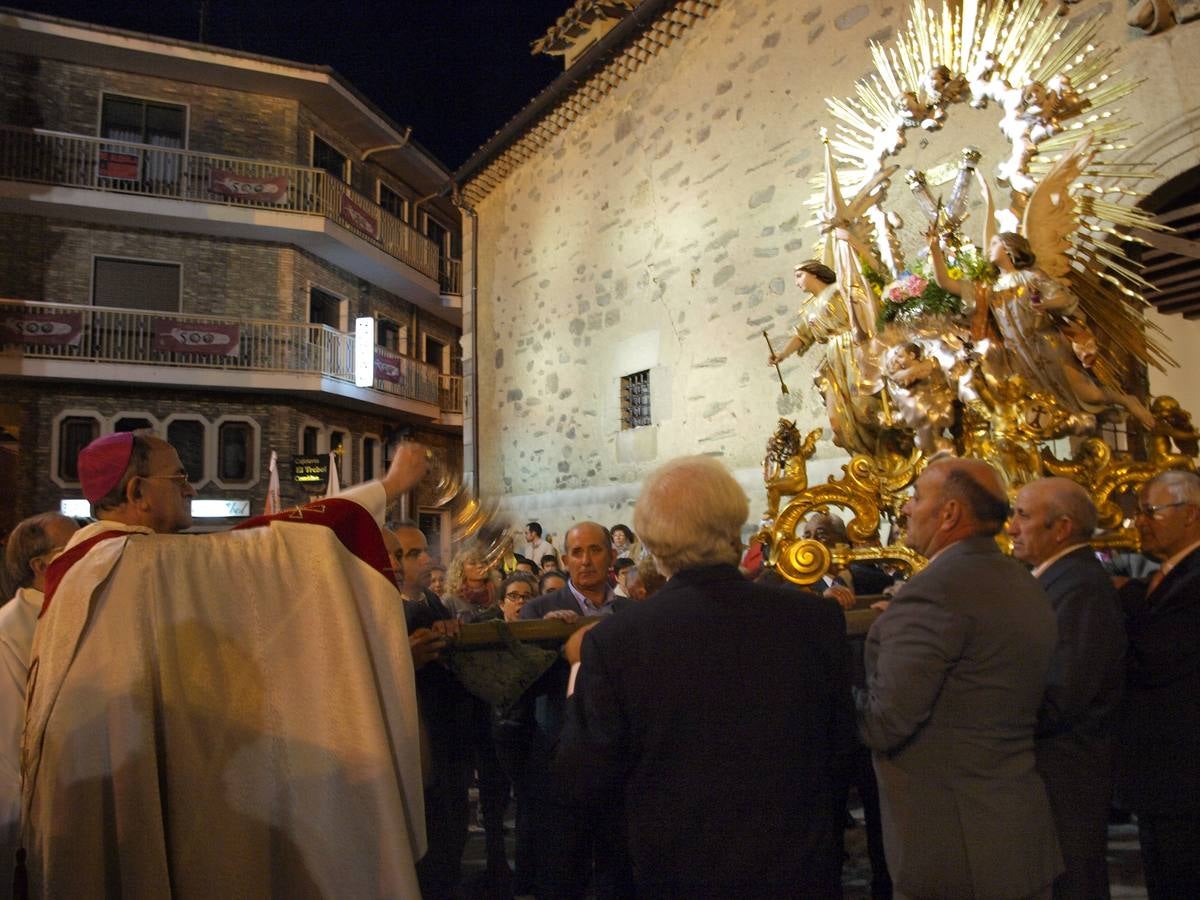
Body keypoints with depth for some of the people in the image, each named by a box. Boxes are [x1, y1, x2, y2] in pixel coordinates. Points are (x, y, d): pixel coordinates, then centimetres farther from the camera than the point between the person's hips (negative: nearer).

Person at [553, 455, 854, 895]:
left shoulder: (614, 640, -20)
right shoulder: (816, 621, -15)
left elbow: (583, 779, -11)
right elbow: (839, 750, -1)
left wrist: (581, 668, 1)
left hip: (677, 874, 0)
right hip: (801, 871, 1)